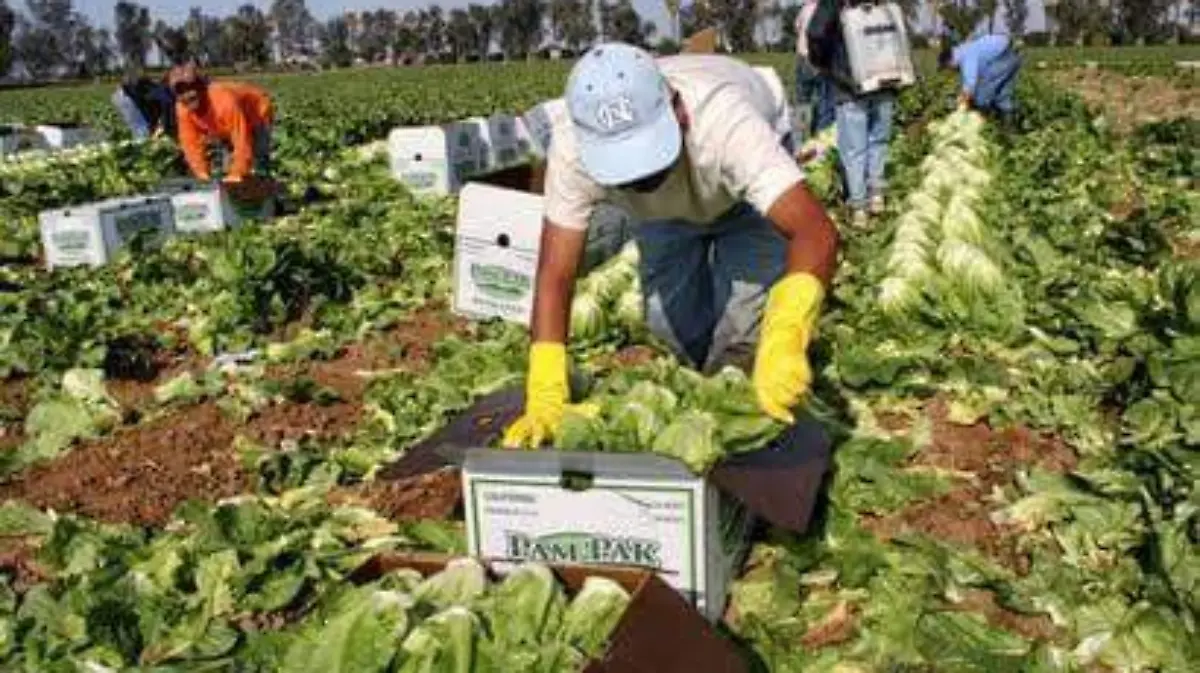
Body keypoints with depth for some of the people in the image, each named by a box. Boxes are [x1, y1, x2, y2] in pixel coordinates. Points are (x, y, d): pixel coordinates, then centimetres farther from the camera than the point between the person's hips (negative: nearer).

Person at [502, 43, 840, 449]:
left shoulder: (724, 121, -47)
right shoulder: (573, 145, -38)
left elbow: (817, 232, -56)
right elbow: (555, 275, -34)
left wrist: (784, 339, -74)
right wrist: (545, 398, -44)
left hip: (747, 178, -2)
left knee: (748, 314, -19)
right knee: (668, 315, -7)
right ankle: (702, 383, 25)